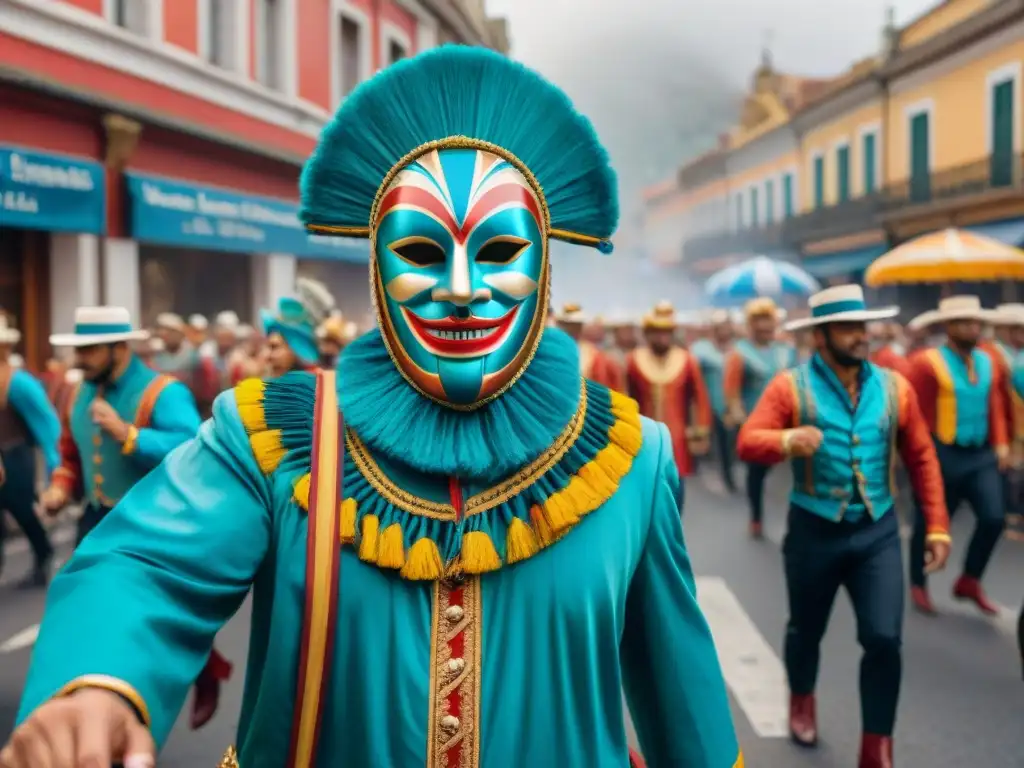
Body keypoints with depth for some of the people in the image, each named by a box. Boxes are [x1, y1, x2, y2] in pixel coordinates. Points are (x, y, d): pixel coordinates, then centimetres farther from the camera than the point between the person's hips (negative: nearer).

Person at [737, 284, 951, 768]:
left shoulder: (894, 387, 1)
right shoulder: (791, 386, -9)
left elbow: (922, 459, 6)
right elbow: (748, 442, -19)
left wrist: (937, 526, 3)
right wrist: (787, 441, -40)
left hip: (878, 532, 2)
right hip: (814, 531, -1)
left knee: (884, 639, -6)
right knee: (806, 630, 18)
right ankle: (802, 701, 48)